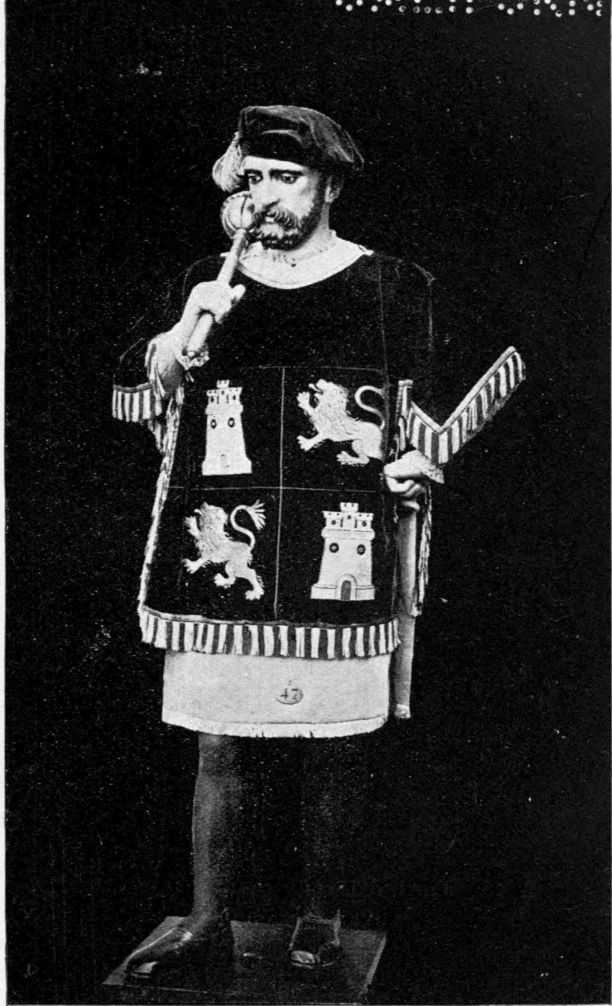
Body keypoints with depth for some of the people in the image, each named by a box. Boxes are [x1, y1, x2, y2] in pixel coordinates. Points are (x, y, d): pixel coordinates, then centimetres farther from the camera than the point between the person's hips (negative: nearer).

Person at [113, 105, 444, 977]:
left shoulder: (392, 286, 7)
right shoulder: (206, 283, 12)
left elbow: (422, 417, 13)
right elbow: (129, 400, 10)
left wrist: (411, 468, -6)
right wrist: (182, 336, -7)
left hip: (337, 557, -1)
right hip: (220, 553, 2)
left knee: (330, 748, 7)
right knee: (217, 742, 6)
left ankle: (321, 916, 27)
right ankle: (208, 920, 22)